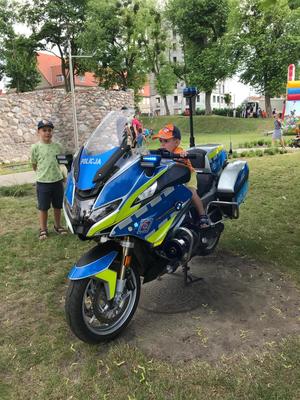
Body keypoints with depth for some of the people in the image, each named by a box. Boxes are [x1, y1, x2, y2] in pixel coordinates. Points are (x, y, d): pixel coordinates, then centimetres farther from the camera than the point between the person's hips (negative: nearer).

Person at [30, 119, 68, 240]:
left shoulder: (58, 146, -1)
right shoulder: (35, 147, -7)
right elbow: (34, 165, 4)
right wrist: (43, 173, 8)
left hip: (58, 181, 2)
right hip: (43, 182, -2)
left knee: (58, 206, 14)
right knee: (43, 207, 8)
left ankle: (57, 226, 32)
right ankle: (43, 229, 22)